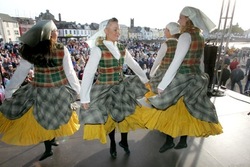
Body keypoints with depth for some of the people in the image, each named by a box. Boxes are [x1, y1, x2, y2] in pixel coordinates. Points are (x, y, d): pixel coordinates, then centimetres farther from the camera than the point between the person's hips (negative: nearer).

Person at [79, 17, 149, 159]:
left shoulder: (122, 48, 1)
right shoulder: (98, 49, -16)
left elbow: (134, 65, 12)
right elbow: (88, 73, -19)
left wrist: (145, 80, 15)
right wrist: (84, 97, -21)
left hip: (122, 86, 5)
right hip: (104, 89, -4)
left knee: (126, 114, 11)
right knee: (109, 118, 11)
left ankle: (124, 141, 39)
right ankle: (112, 143, 40)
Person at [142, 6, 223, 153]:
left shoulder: (186, 36, -15)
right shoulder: (200, 37, 10)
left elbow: (176, 63, -20)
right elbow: (200, 62, 16)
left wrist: (162, 85, -17)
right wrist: (199, 79, 25)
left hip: (183, 78, -8)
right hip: (195, 78, 9)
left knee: (169, 109, 7)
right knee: (187, 111, 17)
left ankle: (169, 141, 21)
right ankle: (183, 141, 31)